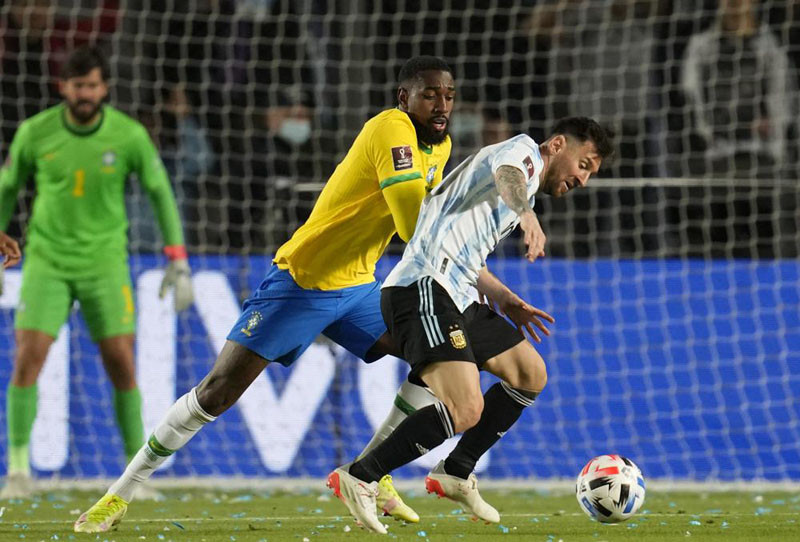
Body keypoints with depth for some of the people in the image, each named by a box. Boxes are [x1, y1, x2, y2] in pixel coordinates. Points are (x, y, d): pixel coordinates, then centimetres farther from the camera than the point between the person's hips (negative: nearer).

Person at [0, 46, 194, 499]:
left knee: (121, 362, -4)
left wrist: (179, 262, -1)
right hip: (47, 259, 0)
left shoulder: (129, 135, -7)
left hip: (104, 260, 0)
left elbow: (161, 193, 3)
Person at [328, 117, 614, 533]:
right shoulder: (525, 149, 1)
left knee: (531, 374, 16)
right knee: (465, 411, -21)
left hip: (453, 296, 11)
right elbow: (507, 173, -27)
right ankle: (357, 479, -12)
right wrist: (527, 214, -48)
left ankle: (454, 474, 21)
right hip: (422, 290, -11)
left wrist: (505, 300, 30)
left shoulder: (521, 188, 30)